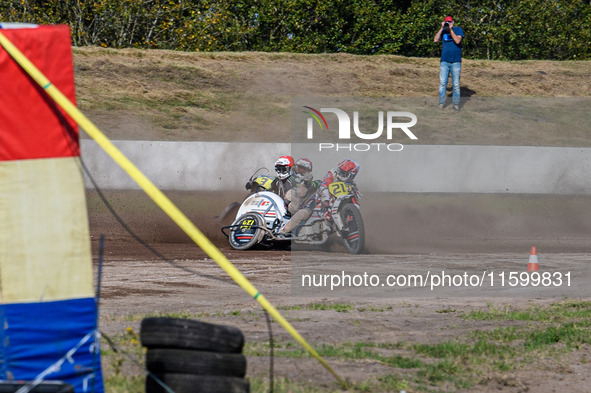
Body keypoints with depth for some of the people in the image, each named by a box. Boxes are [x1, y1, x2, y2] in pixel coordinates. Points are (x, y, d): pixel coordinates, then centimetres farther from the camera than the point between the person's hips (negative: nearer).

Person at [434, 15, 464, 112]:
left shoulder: (458, 29, 3)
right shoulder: (443, 31, 10)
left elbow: (457, 41, -12)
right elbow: (436, 39, -3)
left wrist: (450, 29, -14)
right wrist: (442, 28, -7)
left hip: (456, 61, -2)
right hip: (444, 61, 2)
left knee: (456, 84, -1)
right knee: (442, 83, -3)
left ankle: (456, 104, 4)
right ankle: (441, 103, 3)